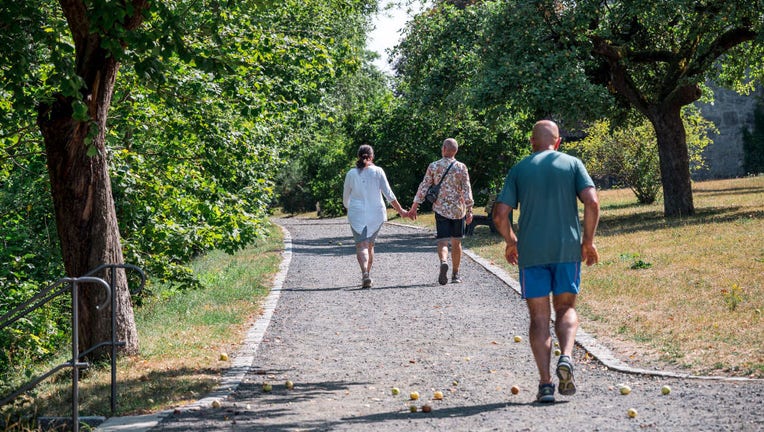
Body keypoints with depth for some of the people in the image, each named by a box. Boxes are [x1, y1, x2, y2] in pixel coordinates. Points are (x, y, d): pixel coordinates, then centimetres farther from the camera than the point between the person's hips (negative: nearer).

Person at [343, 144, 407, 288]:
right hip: (376, 214, 1)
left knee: (361, 245, -5)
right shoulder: (378, 171, -3)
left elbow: (345, 198, 9)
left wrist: (349, 208, 30)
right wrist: (400, 211, 3)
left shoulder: (351, 174, 0)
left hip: (357, 214, -1)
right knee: (370, 244, 18)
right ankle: (367, 275, 25)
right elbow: (388, 194, -5)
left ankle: (365, 273, -29)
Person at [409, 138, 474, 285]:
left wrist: (414, 207, 4)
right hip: (458, 209, 0)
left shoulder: (433, 166, -1)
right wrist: (469, 211, -2)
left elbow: (423, 187, -1)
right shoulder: (461, 167, -2)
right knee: (456, 242, 12)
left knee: (442, 241, -2)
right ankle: (455, 275, 18)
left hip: (441, 209, 0)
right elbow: (467, 190, -5)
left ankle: (443, 261, -33)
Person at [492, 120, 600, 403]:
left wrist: (511, 242, 17)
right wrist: (588, 240, 4)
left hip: (531, 253, 0)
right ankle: (566, 356, -11)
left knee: (539, 317, 7)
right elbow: (592, 202, -7)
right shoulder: (573, 164, 6)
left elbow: (500, 214, 0)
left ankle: (545, 383, -1)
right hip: (568, 250, 0)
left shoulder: (519, 170, 7)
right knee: (566, 308, 16)